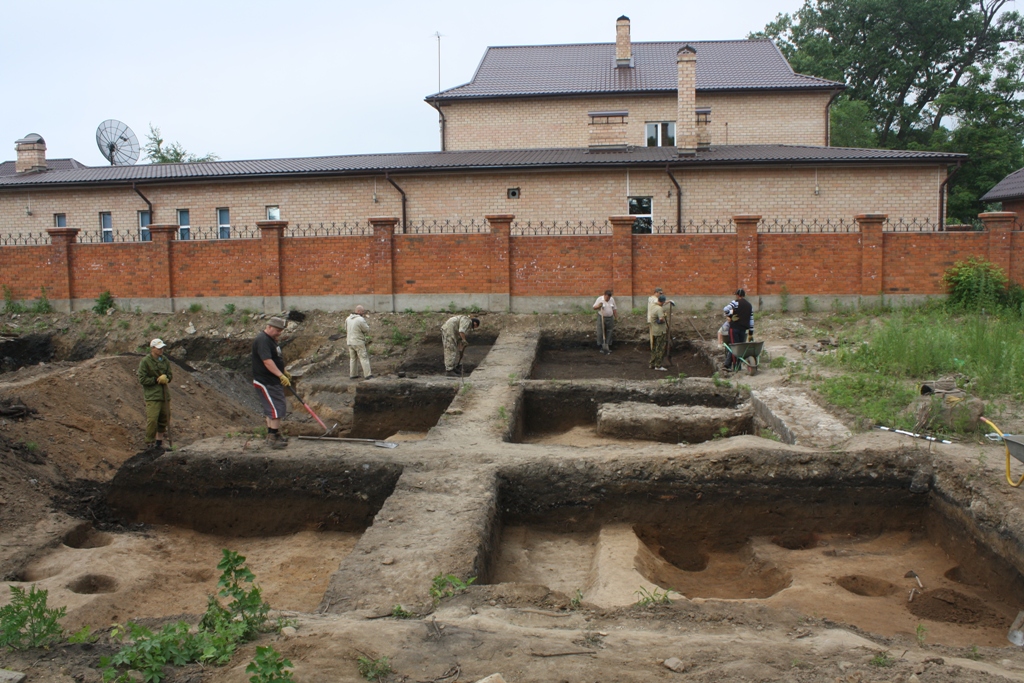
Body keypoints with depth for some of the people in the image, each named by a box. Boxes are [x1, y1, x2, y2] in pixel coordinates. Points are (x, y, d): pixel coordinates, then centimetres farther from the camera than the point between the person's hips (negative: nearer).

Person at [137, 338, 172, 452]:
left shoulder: (165, 361, 9)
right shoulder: (145, 362, -7)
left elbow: (170, 375, 14)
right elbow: (142, 379, -10)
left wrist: (166, 378, -8)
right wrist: (157, 380, -13)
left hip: (165, 395, 6)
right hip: (152, 395, -6)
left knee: (164, 419, 11)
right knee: (152, 420, -12)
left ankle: (159, 442, 23)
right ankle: (149, 443, -1)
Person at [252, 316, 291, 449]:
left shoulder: (271, 340, 14)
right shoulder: (262, 340, -20)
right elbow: (267, 361, -29)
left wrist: (284, 372, 29)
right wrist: (281, 375, -33)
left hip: (273, 381, 11)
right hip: (265, 382, -11)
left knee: (271, 409, 17)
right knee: (277, 409, -12)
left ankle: (273, 433, 27)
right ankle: (272, 438, -9)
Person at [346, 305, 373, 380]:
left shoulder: (348, 319, 4)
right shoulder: (361, 320, -18)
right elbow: (367, 330, -9)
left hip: (350, 342, 7)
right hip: (359, 343, -7)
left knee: (352, 358, 15)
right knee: (364, 358, -3)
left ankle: (352, 374, 18)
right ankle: (368, 375, -5)